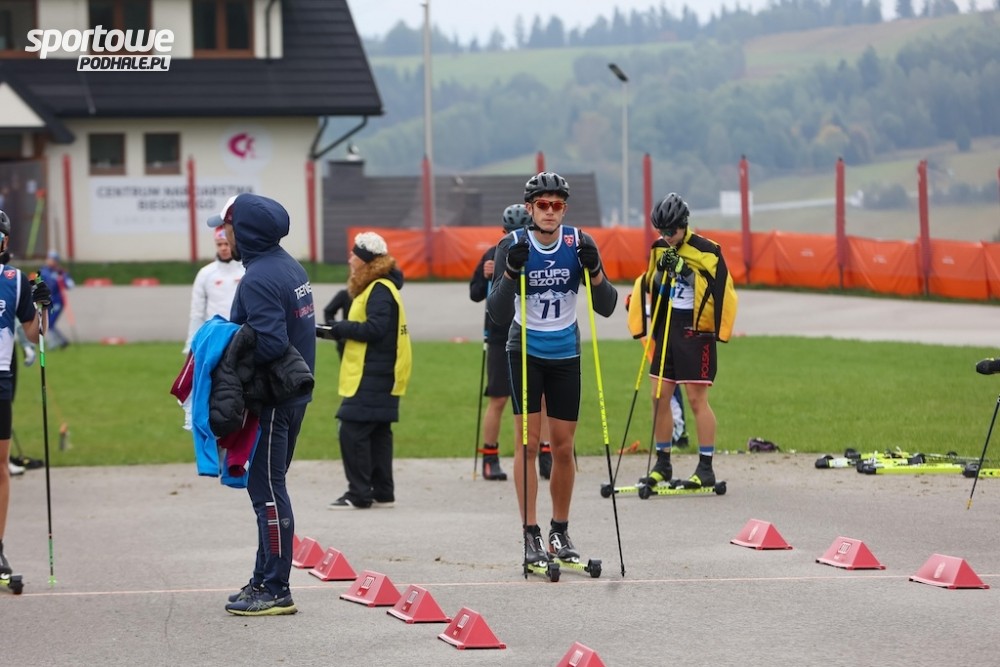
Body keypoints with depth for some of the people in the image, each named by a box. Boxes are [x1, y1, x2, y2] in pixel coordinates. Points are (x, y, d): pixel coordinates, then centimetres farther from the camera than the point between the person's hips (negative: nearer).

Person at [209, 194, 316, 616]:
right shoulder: (291, 268, 11)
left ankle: (275, 591, -2)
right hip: (294, 395, 10)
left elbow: (269, 344, -28)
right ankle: (265, 579, 24)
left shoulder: (258, 279, -20)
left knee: (267, 491, -5)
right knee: (268, 489, 17)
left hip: (269, 402, -10)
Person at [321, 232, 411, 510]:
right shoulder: (373, 288, 18)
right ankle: (382, 492, 15)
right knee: (377, 433, 12)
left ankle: (359, 494, -9)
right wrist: (338, 330, 2)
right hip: (377, 375, 11)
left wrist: (340, 328, -14)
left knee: (352, 432, -10)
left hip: (373, 378, -11)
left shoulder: (380, 291, -14)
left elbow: (374, 329, -23)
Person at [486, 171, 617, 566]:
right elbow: (497, 314, -19)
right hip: (525, 352, -2)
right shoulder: (513, 247, -13)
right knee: (527, 442, -8)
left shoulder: (578, 244, -8)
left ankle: (560, 531, 19)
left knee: (563, 447, 5)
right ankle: (531, 535, -6)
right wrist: (511, 272, -34)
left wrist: (593, 271, -26)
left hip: (566, 354, 2)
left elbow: (606, 307, -9)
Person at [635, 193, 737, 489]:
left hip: (695, 330, -7)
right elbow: (651, 287, 17)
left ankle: (706, 469, -2)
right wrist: (662, 269, -5)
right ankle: (662, 464, 18)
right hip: (666, 328, 7)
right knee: (659, 396, 7)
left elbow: (721, 290, -17)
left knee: (696, 398, -6)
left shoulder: (706, 251, -11)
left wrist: (685, 269, -24)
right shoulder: (660, 250, 9)